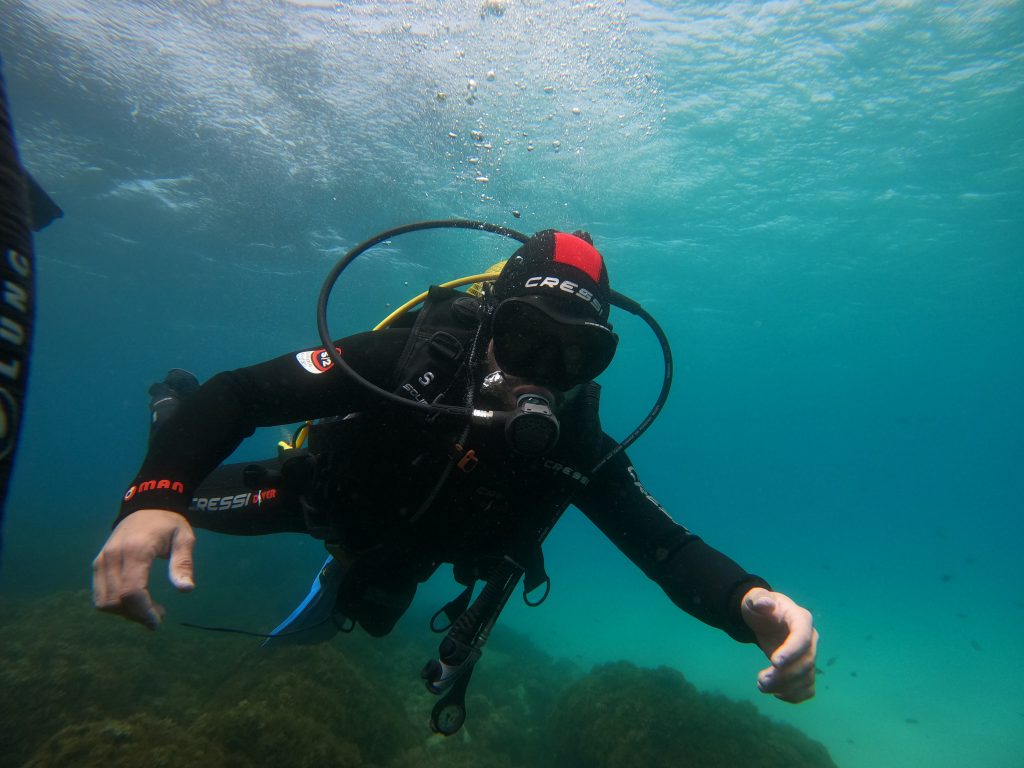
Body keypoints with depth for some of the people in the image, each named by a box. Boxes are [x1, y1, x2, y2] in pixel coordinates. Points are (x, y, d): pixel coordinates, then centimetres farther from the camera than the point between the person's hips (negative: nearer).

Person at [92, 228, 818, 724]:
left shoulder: (580, 450, -33)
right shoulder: (408, 359, -42)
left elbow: (669, 549, -35)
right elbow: (241, 393, -40)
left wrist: (750, 601, -55)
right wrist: (152, 499, -55)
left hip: (398, 549, 3)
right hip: (327, 492, -2)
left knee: (367, 609, 31)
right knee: (183, 499, 11)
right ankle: (178, 415, 44)